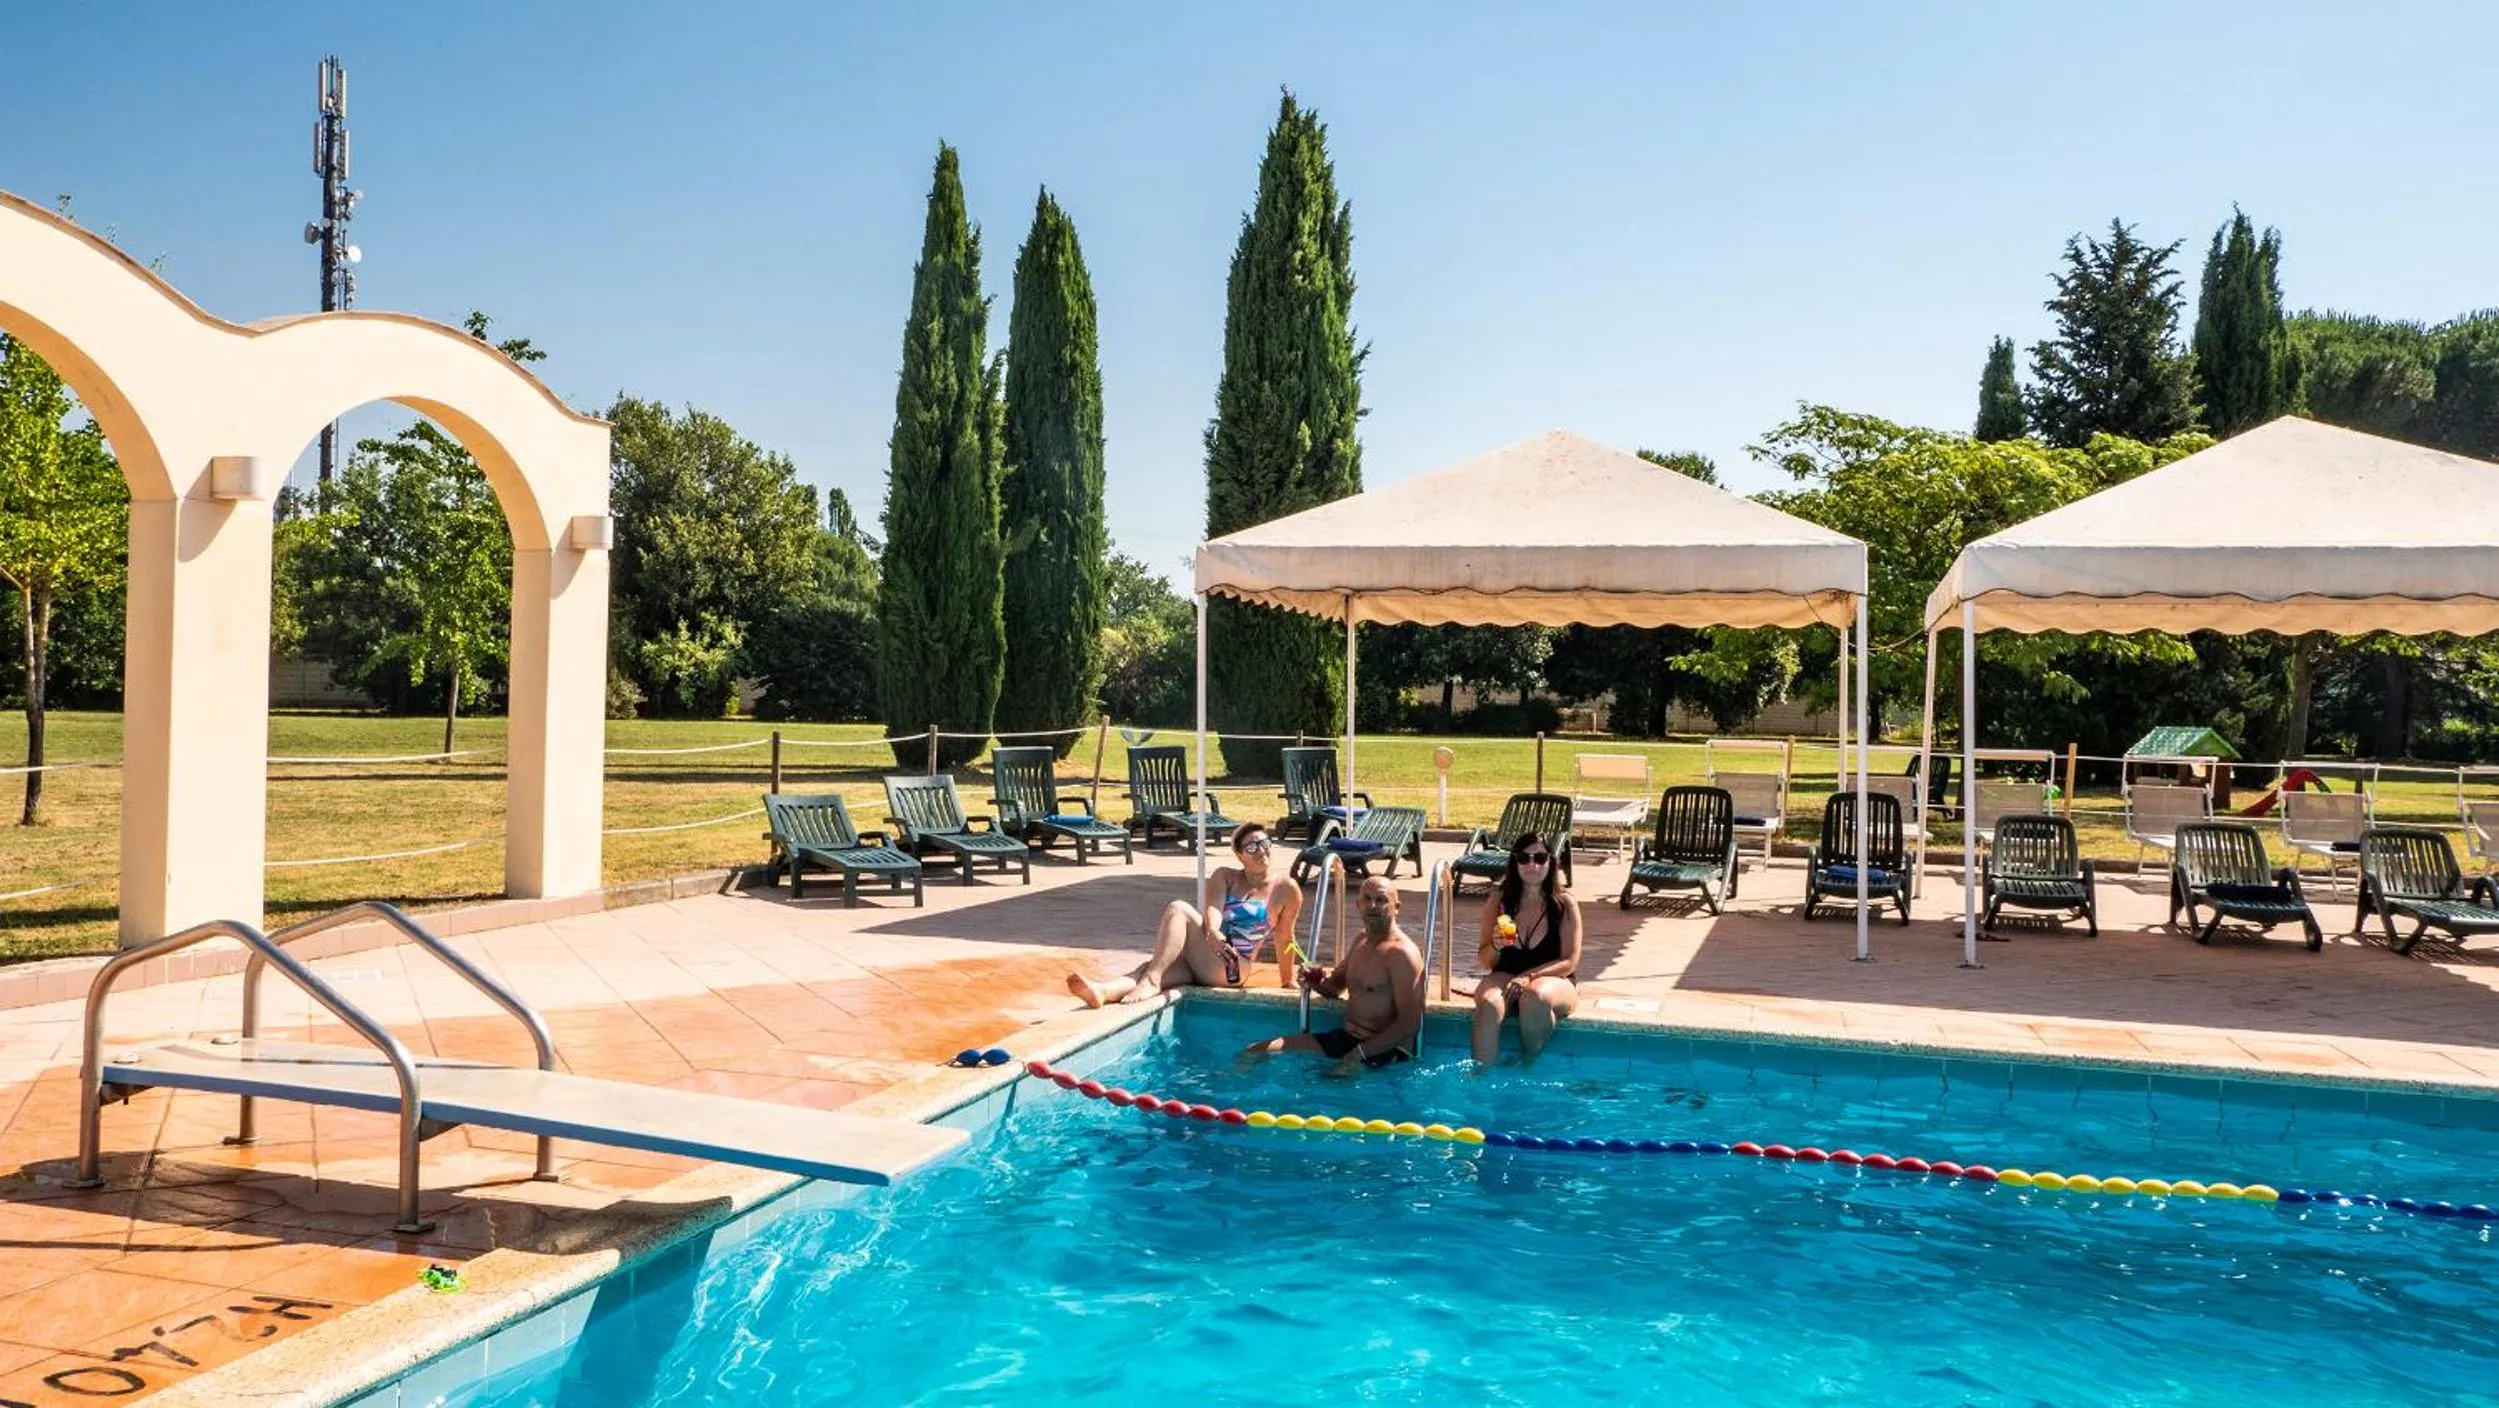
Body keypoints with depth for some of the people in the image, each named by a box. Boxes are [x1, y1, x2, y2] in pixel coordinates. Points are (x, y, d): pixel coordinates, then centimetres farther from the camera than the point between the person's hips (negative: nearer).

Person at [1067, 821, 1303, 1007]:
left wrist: (1288, 982, 12)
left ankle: (1151, 981, -39)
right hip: (1197, 964, 4)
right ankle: (1101, 992, -58)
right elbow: (1212, 909, -5)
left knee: (1178, 909, -26)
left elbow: (1284, 939, 9)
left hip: (1229, 969, -4)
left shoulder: (1286, 889, 5)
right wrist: (1213, 933, -28)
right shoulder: (1224, 877, 14)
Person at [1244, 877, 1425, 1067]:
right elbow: (1336, 984, 28)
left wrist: (1360, 1052, -24)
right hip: (1346, 1037, 8)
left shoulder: (1401, 953, -15)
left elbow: (1409, 1023, -22)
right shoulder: (1362, 939, 12)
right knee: (1256, 1051, -1)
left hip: (1386, 1050, -8)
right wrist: (1316, 981, 4)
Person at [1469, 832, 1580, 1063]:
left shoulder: (1565, 903, -3)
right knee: (1489, 1002, -33)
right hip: (1506, 977, 1)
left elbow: (1569, 962, -5)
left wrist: (1529, 976, -19)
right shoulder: (1498, 900, 2)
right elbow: (1484, 961, 7)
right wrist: (1495, 947, -17)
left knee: (1535, 997, -36)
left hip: (1554, 980, -1)